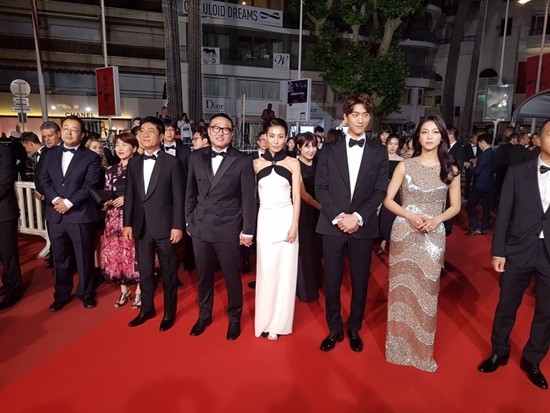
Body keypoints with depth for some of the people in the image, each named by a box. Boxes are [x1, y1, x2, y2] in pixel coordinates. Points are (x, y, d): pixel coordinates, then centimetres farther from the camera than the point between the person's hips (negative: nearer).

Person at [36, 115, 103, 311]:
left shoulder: (91, 157, -2)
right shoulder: (51, 154, 11)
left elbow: (90, 186, -10)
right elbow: (42, 179, 5)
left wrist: (68, 202, -16)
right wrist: (55, 199, -11)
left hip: (81, 215, -4)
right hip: (55, 215, 4)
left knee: (84, 258, 8)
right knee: (60, 258, 15)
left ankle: (86, 293, 26)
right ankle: (61, 295, 30)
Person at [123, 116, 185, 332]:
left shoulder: (172, 162, -5)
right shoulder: (133, 163, 9)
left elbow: (178, 197, -8)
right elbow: (129, 195, 10)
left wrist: (178, 226, -12)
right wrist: (127, 223, 5)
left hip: (165, 226, -4)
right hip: (141, 226, 5)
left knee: (168, 272, 8)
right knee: (144, 271, 15)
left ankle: (169, 312, 24)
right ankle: (147, 308, 33)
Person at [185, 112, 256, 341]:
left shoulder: (242, 161, -6)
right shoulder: (196, 157, 5)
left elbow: (249, 198, -6)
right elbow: (191, 192, 11)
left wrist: (248, 230, -7)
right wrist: (188, 221, 10)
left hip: (228, 228, -3)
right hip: (200, 227, 4)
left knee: (232, 276, 9)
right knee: (203, 275, 16)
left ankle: (234, 318, 30)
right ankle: (204, 315, 37)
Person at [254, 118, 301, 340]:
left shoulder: (293, 163, 1)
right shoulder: (256, 163, 4)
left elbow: (296, 197, -1)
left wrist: (294, 225, -8)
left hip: (286, 219, -1)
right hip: (265, 220, 1)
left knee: (285, 270, 5)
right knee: (266, 270, 5)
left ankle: (279, 321, 21)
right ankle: (266, 320, 21)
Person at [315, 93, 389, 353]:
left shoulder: (379, 152, 5)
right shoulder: (329, 151, 5)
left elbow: (380, 191, 0)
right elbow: (320, 188, -1)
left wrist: (358, 217, -13)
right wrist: (338, 216, -13)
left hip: (363, 227, 0)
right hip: (332, 225, 0)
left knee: (360, 282, 10)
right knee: (332, 282, 7)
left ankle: (354, 329, 31)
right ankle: (335, 329, 26)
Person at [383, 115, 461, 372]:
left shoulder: (451, 169, 3)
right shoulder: (405, 166, 0)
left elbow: (455, 206, 7)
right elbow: (388, 200, 1)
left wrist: (436, 219, -12)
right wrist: (410, 215, -15)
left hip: (433, 236, 1)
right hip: (404, 233, 0)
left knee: (426, 291, 7)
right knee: (402, 288, 7)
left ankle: (422, 350, 25)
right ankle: (399, 346, 24)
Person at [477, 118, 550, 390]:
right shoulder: (517, 172, -1)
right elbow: (503, 215, -1)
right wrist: (498, 251, -4)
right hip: (518, 252, 0)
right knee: (506, 306, 13)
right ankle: (499, 353, 36)